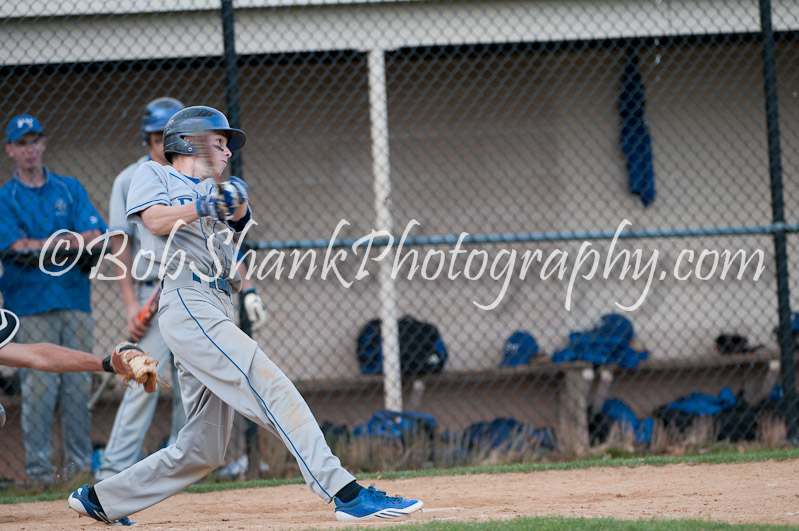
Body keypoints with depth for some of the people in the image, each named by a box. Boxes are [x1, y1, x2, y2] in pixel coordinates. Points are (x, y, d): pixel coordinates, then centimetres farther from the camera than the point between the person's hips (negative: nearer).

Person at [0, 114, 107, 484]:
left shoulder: (70, 189, 14)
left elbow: (96, 235, 2)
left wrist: (41, 246, -14)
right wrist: (75, 241, -9)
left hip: (75, 299, 3)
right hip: (32, 303, -3)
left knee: (79, 383, 1)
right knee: (40, 385, -8)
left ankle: (80, 460, 6)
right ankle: (37, 464, -4)